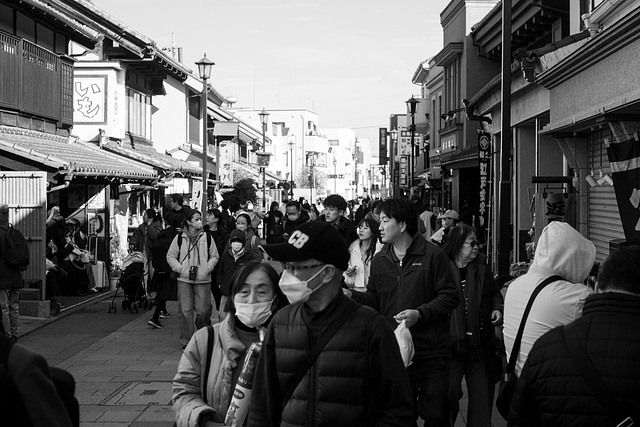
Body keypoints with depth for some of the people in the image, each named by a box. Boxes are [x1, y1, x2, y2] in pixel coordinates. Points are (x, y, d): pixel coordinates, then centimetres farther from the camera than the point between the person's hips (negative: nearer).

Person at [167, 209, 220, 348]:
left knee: (202, 310, 0)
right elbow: (170, 256, 8)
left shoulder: (207, 237, 3)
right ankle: (187, 340, 9)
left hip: (203, 279, 0)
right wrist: (181, 269, -3)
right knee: (185, 310, -2)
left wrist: (207, 269, -4)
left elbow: (215, 256, 10)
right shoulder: (179, 238, 2)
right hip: (184, 279, 0)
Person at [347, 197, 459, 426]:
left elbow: (450, 296, -7)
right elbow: (374, 299, 15)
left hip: (430, 354, -4)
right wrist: (352, 296, -3)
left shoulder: (432, 255, -7)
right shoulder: (379, 261, 10)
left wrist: (420, 314, -18)